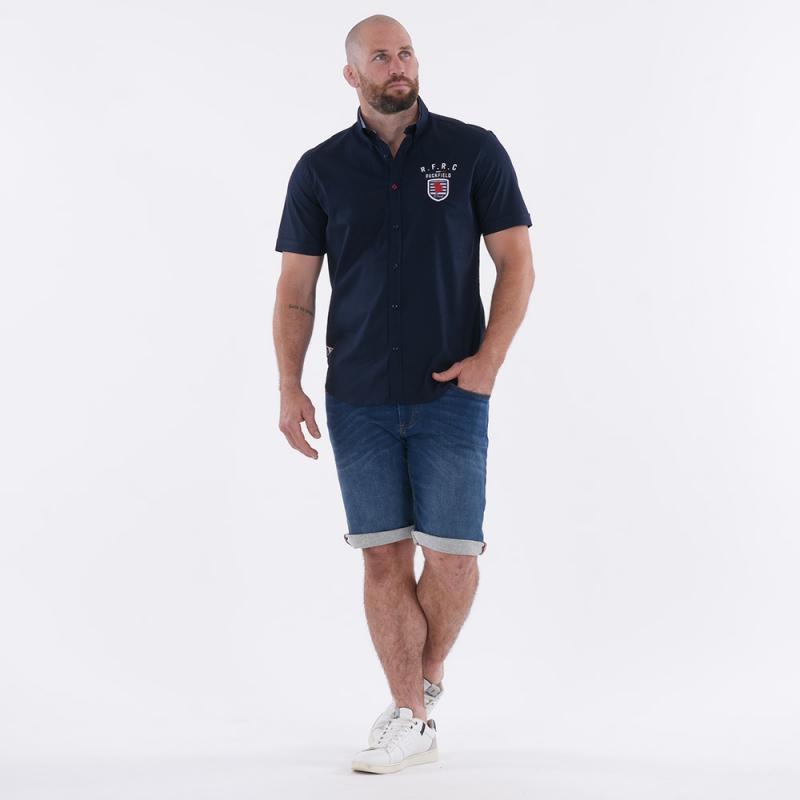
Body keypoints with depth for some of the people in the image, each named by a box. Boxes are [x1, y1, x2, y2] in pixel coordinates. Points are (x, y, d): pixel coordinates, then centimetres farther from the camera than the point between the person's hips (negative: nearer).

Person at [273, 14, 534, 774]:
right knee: (383, 556, 2)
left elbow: (516, 262, 0)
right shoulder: (320, 170, 4)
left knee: (451, 554, 0)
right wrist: (289, 387, -5)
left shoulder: (473, 150, 0)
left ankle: (427, 678, 28)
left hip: (450, 395, -1)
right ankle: (412, 721, 12)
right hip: (358, 399, 1)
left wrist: (489, 359, -12)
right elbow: (295, 289, 5)